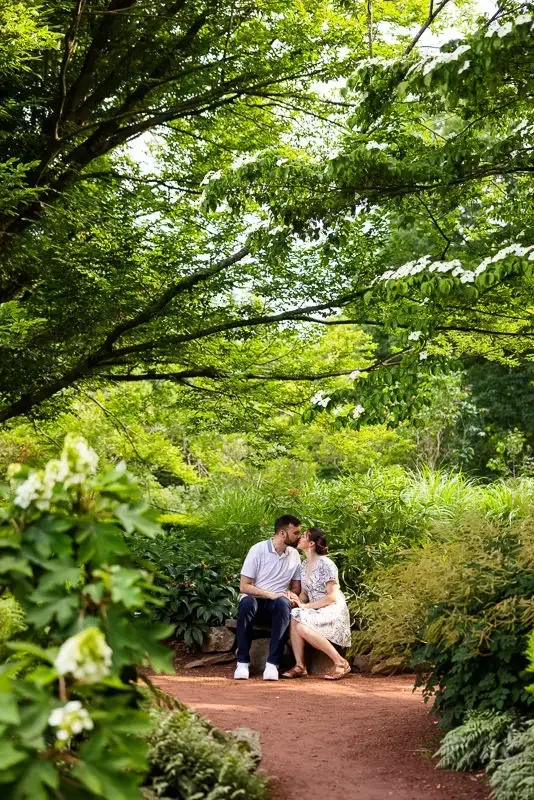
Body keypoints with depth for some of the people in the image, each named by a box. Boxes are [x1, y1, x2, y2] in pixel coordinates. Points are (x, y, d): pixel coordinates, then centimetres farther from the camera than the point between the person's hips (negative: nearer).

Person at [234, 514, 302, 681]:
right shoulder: (258, 550, -8)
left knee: (283, 603, -35)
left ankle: (272, 663, -35)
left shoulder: (294, 555, 6)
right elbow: (244, 586, -10)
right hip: (255, 600, -2)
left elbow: (296, 587, 15)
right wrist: (271, 594, -20)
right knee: (247, 602, -39)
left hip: (276, 604, 2)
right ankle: (242, 662, -28)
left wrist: (292, 594, -9)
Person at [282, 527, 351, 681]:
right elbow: (305, 594, 16)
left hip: (333, 610, -7)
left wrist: (306, 606, -18)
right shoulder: (304, 566, 11)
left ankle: (341, 663, -19)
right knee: (293, 619, -23)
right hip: (316, 611, 7)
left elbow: (332, 596, -17)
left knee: (302, 627, -30)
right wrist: (296, 599, -8)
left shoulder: (325, 564, -13)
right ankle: (300, 666, -21)